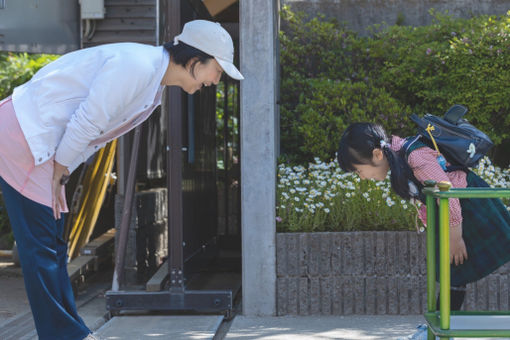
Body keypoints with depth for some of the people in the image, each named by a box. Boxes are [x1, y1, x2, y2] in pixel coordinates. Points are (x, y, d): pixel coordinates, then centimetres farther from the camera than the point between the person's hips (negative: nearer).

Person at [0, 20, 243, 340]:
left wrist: (60, 174, 9)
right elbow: (86, 122, -21)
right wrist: (59, 172, -10)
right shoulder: (137, 65, -21)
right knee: (40, 247, -6)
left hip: (38, 144, 10)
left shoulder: (155, 85, 12)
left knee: (53, 246, 13)